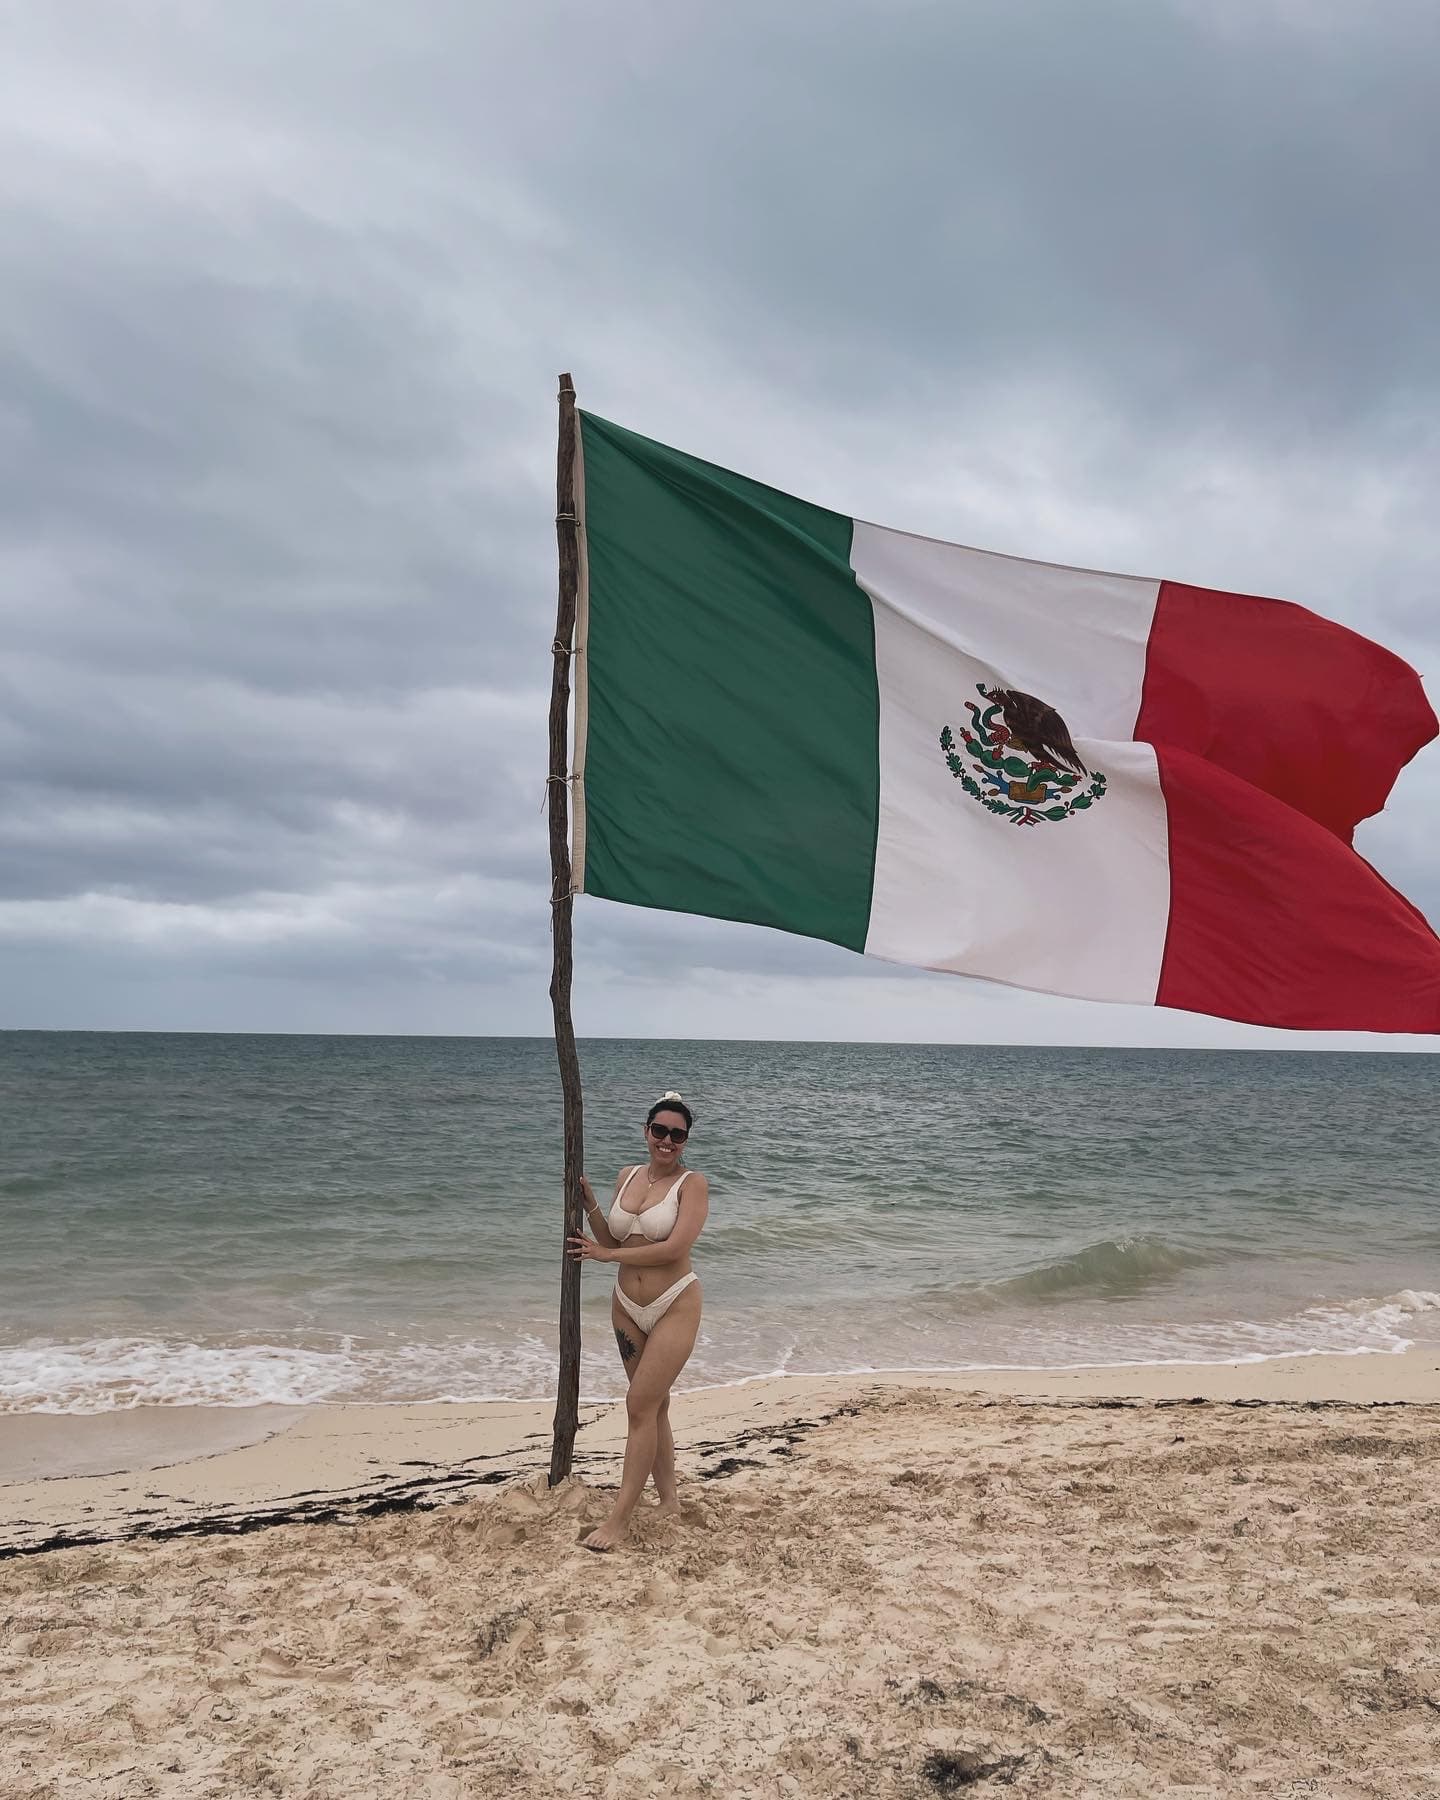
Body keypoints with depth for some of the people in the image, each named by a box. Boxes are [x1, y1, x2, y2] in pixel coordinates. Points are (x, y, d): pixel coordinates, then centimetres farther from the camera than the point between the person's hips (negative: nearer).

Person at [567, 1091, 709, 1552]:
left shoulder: (692, 1184, -11)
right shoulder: (627, 1177, 6)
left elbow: (674, 1248, -21)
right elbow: (612, 1241, 12)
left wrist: (607, 1255, -14)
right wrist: (588, 1203, -3)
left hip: (675, 1306, -6)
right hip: (628, 1307, 6)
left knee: (640, 1406, -7)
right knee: (654, 1406, 14)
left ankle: (620, 1517, 1)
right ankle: (668, 1501, 27)